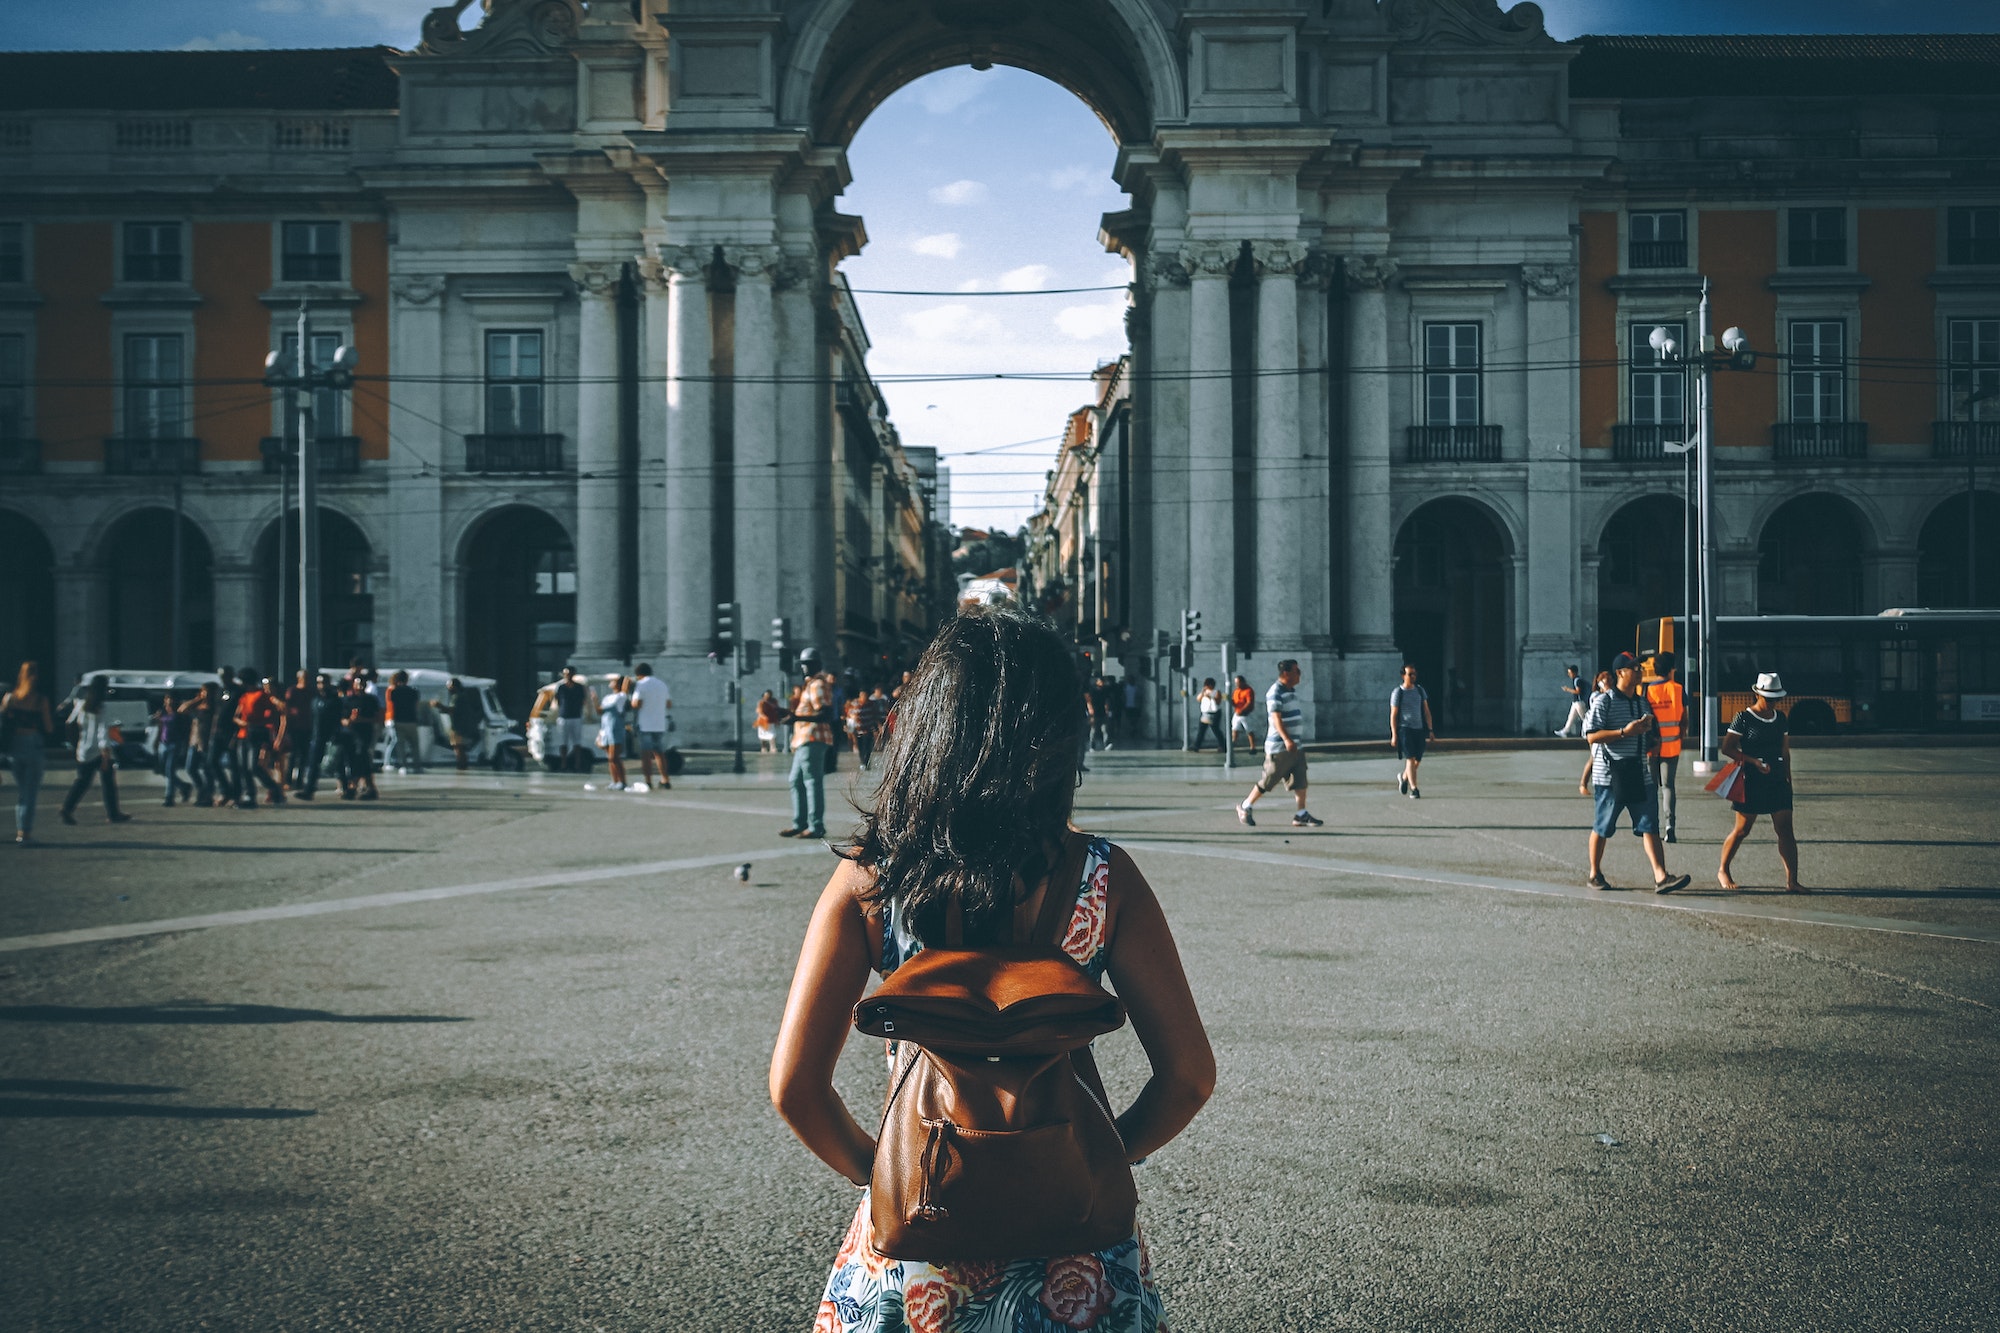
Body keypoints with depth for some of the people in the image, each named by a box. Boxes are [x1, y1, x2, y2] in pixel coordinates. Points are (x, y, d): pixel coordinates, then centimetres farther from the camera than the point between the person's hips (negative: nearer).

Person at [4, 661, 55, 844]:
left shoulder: (10, 697, 1)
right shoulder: (41, 700, -9)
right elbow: (49, 728, -8)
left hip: (15, 747, 4)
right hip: (34, 745, -4)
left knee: (20, 790, 17)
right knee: (31, 792, 1)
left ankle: (20, 830, 17)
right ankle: (25, 832, -5)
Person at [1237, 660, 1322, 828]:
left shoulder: (1292, 691, 15)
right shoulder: (1275, 693, -15)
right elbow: (1276, 718, -26)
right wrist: (1287, 739, -37)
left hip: (1294, 746, 9)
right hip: (1279, 747, -9)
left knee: (1301, 781, 1)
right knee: (1268, 781, -1)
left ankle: (1301, 815, 3)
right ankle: (1245, 808, 13)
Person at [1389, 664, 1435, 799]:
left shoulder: (1419, 690, 11)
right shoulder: (1398, 692, -2)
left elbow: (1426, 711, 14)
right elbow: (1393, 715, -2)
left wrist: (1430, 729, 7)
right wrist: (1394, 735, -8)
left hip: (1419, 729, 5)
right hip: (1404, 728, -5)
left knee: (1417, 760, 7)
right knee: (1410, 759, -12)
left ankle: (1403, 777, 34)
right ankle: (1414, 789, -11)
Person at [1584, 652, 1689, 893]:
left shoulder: (1642, 701, 15)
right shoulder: (1604, 702, -7)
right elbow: (1591, 735, -15)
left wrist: (1647, 729, 5)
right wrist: (1624, 732, -21)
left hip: (1639, 774, 6)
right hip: (1610, 775, -6)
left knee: (1649, 825, -4)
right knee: (1603, 827, 5)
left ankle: (1661, 877, -10)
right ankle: (1595, 875, 19)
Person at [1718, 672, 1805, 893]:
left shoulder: (1781, 718, 10)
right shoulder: (1744, 718, -7)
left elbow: (1785, 751, 17)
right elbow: (1727, 748, -10)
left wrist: (1788, 779, 15)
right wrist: (1754, 761, -19)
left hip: (1777, 782, 5)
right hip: (1752, 782, -5)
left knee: (1785, 830, -4)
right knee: (1742, 829, 3)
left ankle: (1792, 881, -6)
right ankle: (1722, 871, 22)